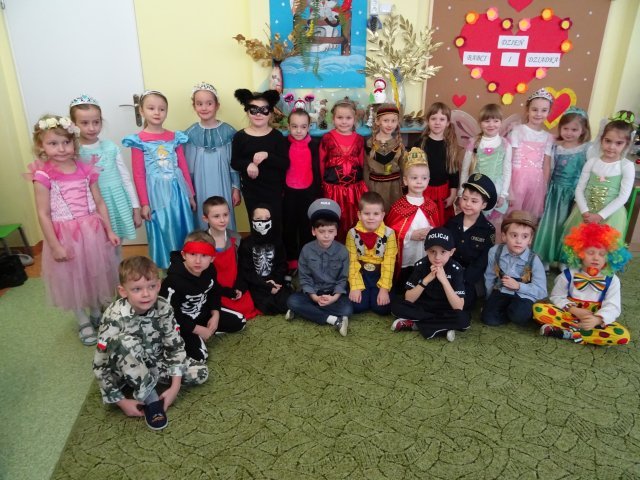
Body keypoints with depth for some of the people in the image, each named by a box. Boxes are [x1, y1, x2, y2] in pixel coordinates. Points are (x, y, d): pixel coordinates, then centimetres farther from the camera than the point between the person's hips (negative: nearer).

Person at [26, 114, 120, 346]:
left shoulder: (86, 170, -1)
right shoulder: (43, 175, -11)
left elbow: (99, 203, 4)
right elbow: (43, 214, -10)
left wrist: (109, 231, 3)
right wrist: (55, 246, -12)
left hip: (92, 232, 3)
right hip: (66, 236, -3)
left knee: (95, 275, 16)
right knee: (73, 279, 12)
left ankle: (97, 314, 39)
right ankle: (83, 322, 31)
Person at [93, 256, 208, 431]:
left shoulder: (164, 308, -19)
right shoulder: (115, 318, -29)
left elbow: (176, 346, -11)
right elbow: (100, 365, -23)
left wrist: (175, 387, -18)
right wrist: (121, 401, -21)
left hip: (155, 362, 4)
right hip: (126, 371, -3)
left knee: (201, 373, -13)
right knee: (125, 342, -37)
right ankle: (150, 397, -21)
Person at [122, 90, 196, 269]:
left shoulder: (175, 137, 6)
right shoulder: (139, 140, -3)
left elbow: (184, 168, 8)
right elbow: (138, 175, -4)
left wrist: (190, 194, 8)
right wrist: (144, 203, -7)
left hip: (177, 190, 3)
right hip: (156, 193, -3)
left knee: (183, 230, 8)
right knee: (161, 233, 6)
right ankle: (165, 270, 21)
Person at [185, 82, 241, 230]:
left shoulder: (228, 131, -2)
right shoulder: (190, 133, -1)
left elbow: (234, 163, 2)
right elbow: (188, 166, 4)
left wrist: (236, 188, 2)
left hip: (222, 188, 0)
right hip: (200, 189, 0)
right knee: (203, 222, 7)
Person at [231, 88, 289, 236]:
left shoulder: (276, 136, -5)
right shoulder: (240, 136, -3)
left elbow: (285, 164, -8)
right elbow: (234, 162, 2)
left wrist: (267, 155, -25)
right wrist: (247, 164, -20)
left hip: (273, 189, 0)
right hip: (251, 190, 1)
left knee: (275, 225, 6)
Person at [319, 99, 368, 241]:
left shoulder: (359, 140, 6)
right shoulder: (327, 138, -2)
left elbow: (362, 164, 13)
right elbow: (321, 163, 4)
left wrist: (358, 180, 11)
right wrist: (325, 182, 7)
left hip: (355, 188, 2)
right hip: (332, 189, -2)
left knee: (354, 224, 10)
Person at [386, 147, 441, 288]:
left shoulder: (431, 205, 3)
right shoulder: (398, 206, -10)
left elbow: (438, 228, 10)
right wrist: (410, 235, -17)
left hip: (427, 260, 4)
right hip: (405, 260, -3)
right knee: (403, 291, 13)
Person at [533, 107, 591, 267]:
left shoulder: (587, 149, -7)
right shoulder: (555, 147, 1)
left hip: (573, 193, -2)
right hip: (554, 191, 2)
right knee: (548, 224, 7)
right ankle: (543, 258, 19)